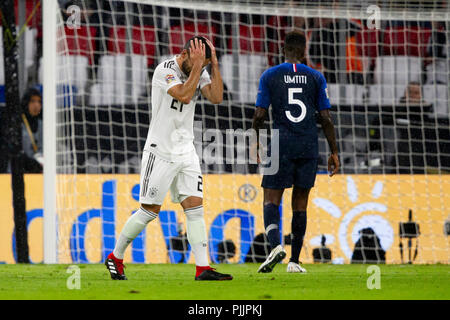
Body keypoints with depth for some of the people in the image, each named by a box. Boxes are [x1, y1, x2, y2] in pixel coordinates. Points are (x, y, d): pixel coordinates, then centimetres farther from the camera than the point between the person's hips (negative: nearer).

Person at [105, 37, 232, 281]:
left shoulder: (200, 72, 5)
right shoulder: (165, 70, -16)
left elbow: (216, 97, -8)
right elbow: (183, 95, -29)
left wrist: (214, 63, -12)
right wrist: (197, 66, -25)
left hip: (186, 151, 6)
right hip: (161, 151, -6)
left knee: (195, 206, -4)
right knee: (150, 210, -2)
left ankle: (202, 268, -7)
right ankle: (115, 258, 14)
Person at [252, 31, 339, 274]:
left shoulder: (270, 76, 2)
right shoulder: (316, 77, 5)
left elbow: (259, 115, 0)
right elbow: (326, 118, 3)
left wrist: (256, 144, 13)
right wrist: (334, 152, 9)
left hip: (281, 145, -2)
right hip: (309, 148, 2)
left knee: (271, 201, 1)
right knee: (300, 204, 9)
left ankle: (275, 245, -26)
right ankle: (294, 261, 8)